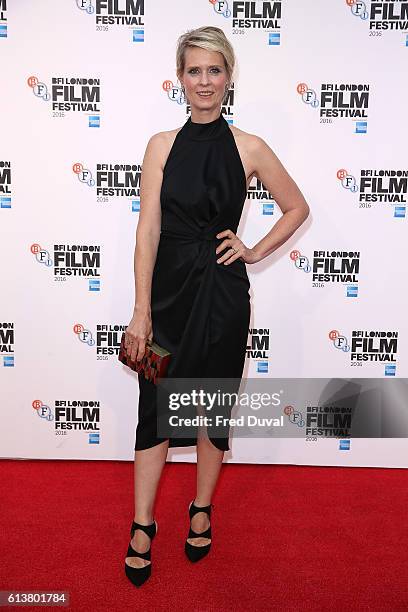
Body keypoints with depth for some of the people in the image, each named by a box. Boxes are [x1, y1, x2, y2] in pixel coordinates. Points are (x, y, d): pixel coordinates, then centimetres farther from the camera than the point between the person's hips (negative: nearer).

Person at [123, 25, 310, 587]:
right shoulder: (162, 145, 2)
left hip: (221, 293, 0)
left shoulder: (249, 149, 0)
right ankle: (142, 527, 24)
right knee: (155, 408, 6)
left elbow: (298, 208, 12)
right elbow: (148, 229, -4)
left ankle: (202, 511, 34)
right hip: (169, 289, 1)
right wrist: (141, 311, -9)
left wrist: (256, 251, 0)